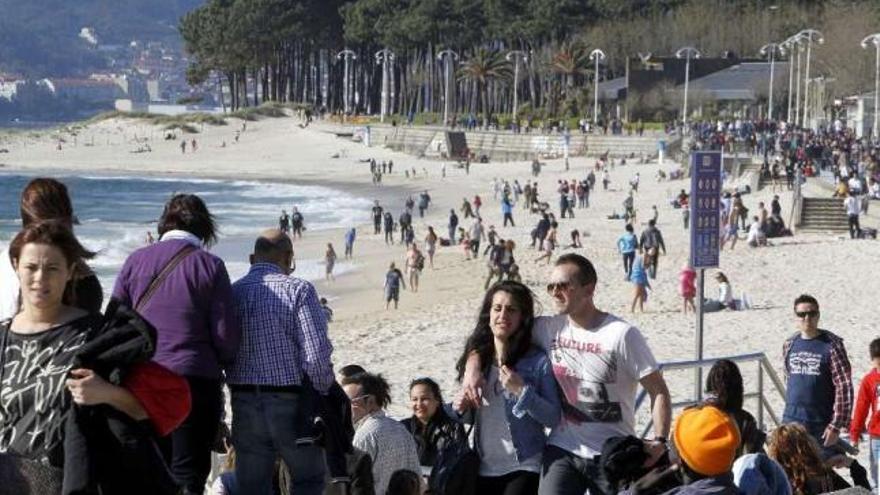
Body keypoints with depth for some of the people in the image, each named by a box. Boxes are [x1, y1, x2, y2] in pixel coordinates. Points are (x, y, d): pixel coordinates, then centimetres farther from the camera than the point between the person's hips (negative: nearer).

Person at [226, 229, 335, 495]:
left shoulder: (231, 292, 5)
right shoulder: (298, 290, -8)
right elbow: (316, 354, -14)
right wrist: (323, 391, 2)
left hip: (244, 404, 4)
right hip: (290, 403, -3)